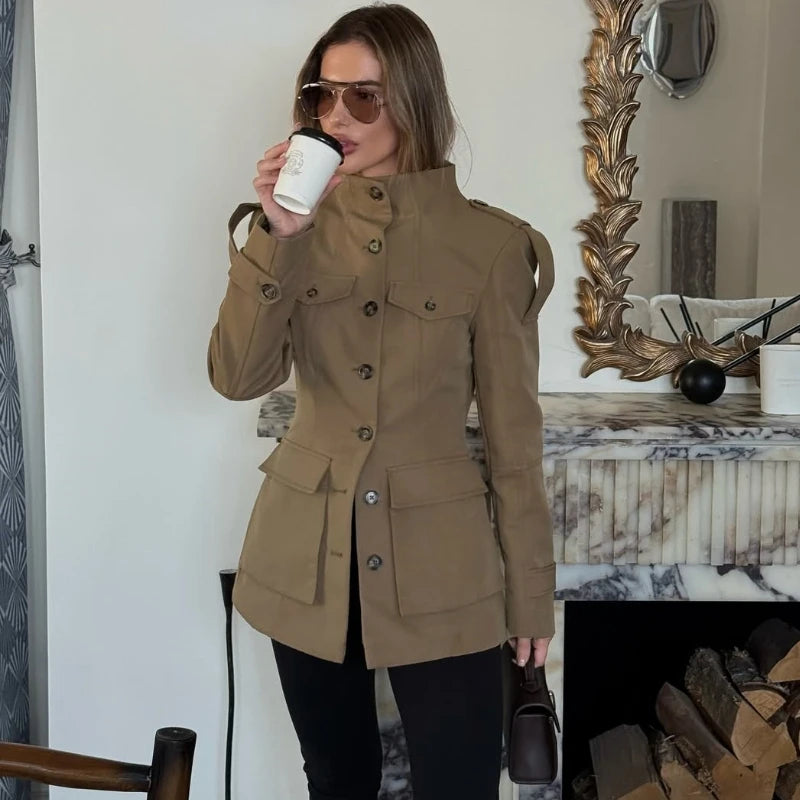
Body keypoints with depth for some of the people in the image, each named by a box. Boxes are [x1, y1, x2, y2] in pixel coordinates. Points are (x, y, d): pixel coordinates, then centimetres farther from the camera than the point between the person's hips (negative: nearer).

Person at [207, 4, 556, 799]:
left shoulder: (490, 243, -7)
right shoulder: (298, 226, 2)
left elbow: (512, 429, -4)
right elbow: (238, 376, -11)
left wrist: (530, 591, -1)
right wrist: (275, 237, -22)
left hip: (438, 566, -3)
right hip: (306, 556, 3)